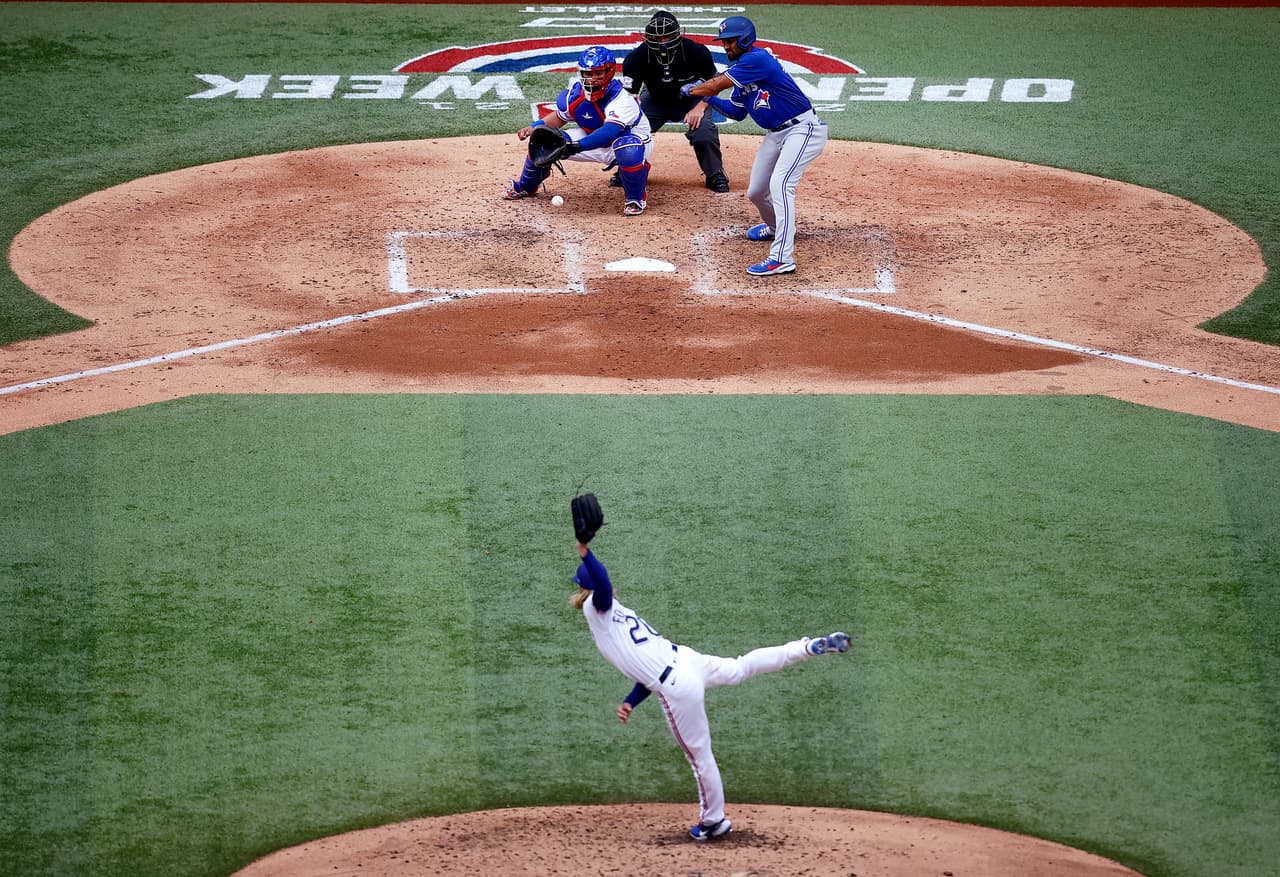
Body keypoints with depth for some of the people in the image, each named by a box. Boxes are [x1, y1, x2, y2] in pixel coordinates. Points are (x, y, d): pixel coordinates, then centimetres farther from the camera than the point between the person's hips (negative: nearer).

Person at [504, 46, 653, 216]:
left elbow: (609, 133, -51)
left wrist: (577, 146, -63)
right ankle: (525, 186, 26)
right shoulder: (574, 94, -14)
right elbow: (559, 117, 6)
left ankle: (636, 198, -15)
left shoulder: (621, 99, -35)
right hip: (595, 141, 6)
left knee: (629, 150, -44)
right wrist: (533, 128, -11)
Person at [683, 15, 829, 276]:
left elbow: (716, 85, -21)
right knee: (756, 192, 18)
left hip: (803, 129, -10)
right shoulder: (741, 68, 9)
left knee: (780, 185, -26)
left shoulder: (757, 59, -21)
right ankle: (775, 227, 50)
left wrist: (690, 90, -2)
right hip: (775, 134, 10)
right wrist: (709, 99, 2)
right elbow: (737, 112, 17)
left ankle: (782, 257, -32)